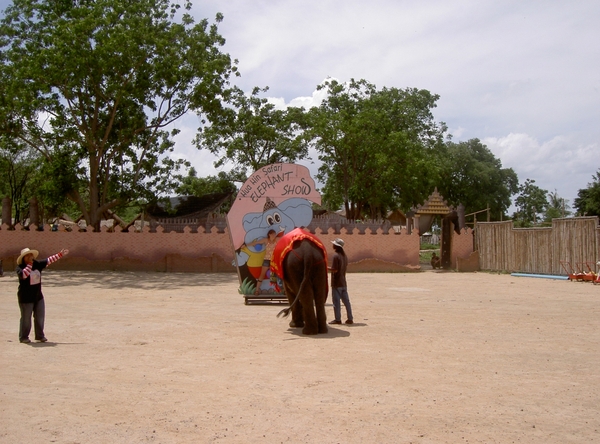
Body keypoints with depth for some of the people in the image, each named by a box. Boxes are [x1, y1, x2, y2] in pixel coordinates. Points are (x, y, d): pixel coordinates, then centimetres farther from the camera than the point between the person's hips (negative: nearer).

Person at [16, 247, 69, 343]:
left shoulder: (37, 264, 4)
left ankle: (40, 335, 23)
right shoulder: (20, 267, -13)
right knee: (26, 318, 1)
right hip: (26, 297, -6)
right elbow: (23, 275, -34)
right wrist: (29, 264, -26)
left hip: (38, 296, 6)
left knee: (40, 316, 11)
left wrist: (60, 254, 10)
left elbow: (49, 260, 10)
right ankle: (23, 337, 15)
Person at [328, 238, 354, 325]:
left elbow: (335, 270, -20)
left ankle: (337, 319, 2)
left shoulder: (336, 255, -15)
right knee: (346, 301, 9)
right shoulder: (344, 255, 11)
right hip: (343, 282, 8)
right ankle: (350, 318, 11)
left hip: (336, 283, -8)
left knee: (336, 301, -1)